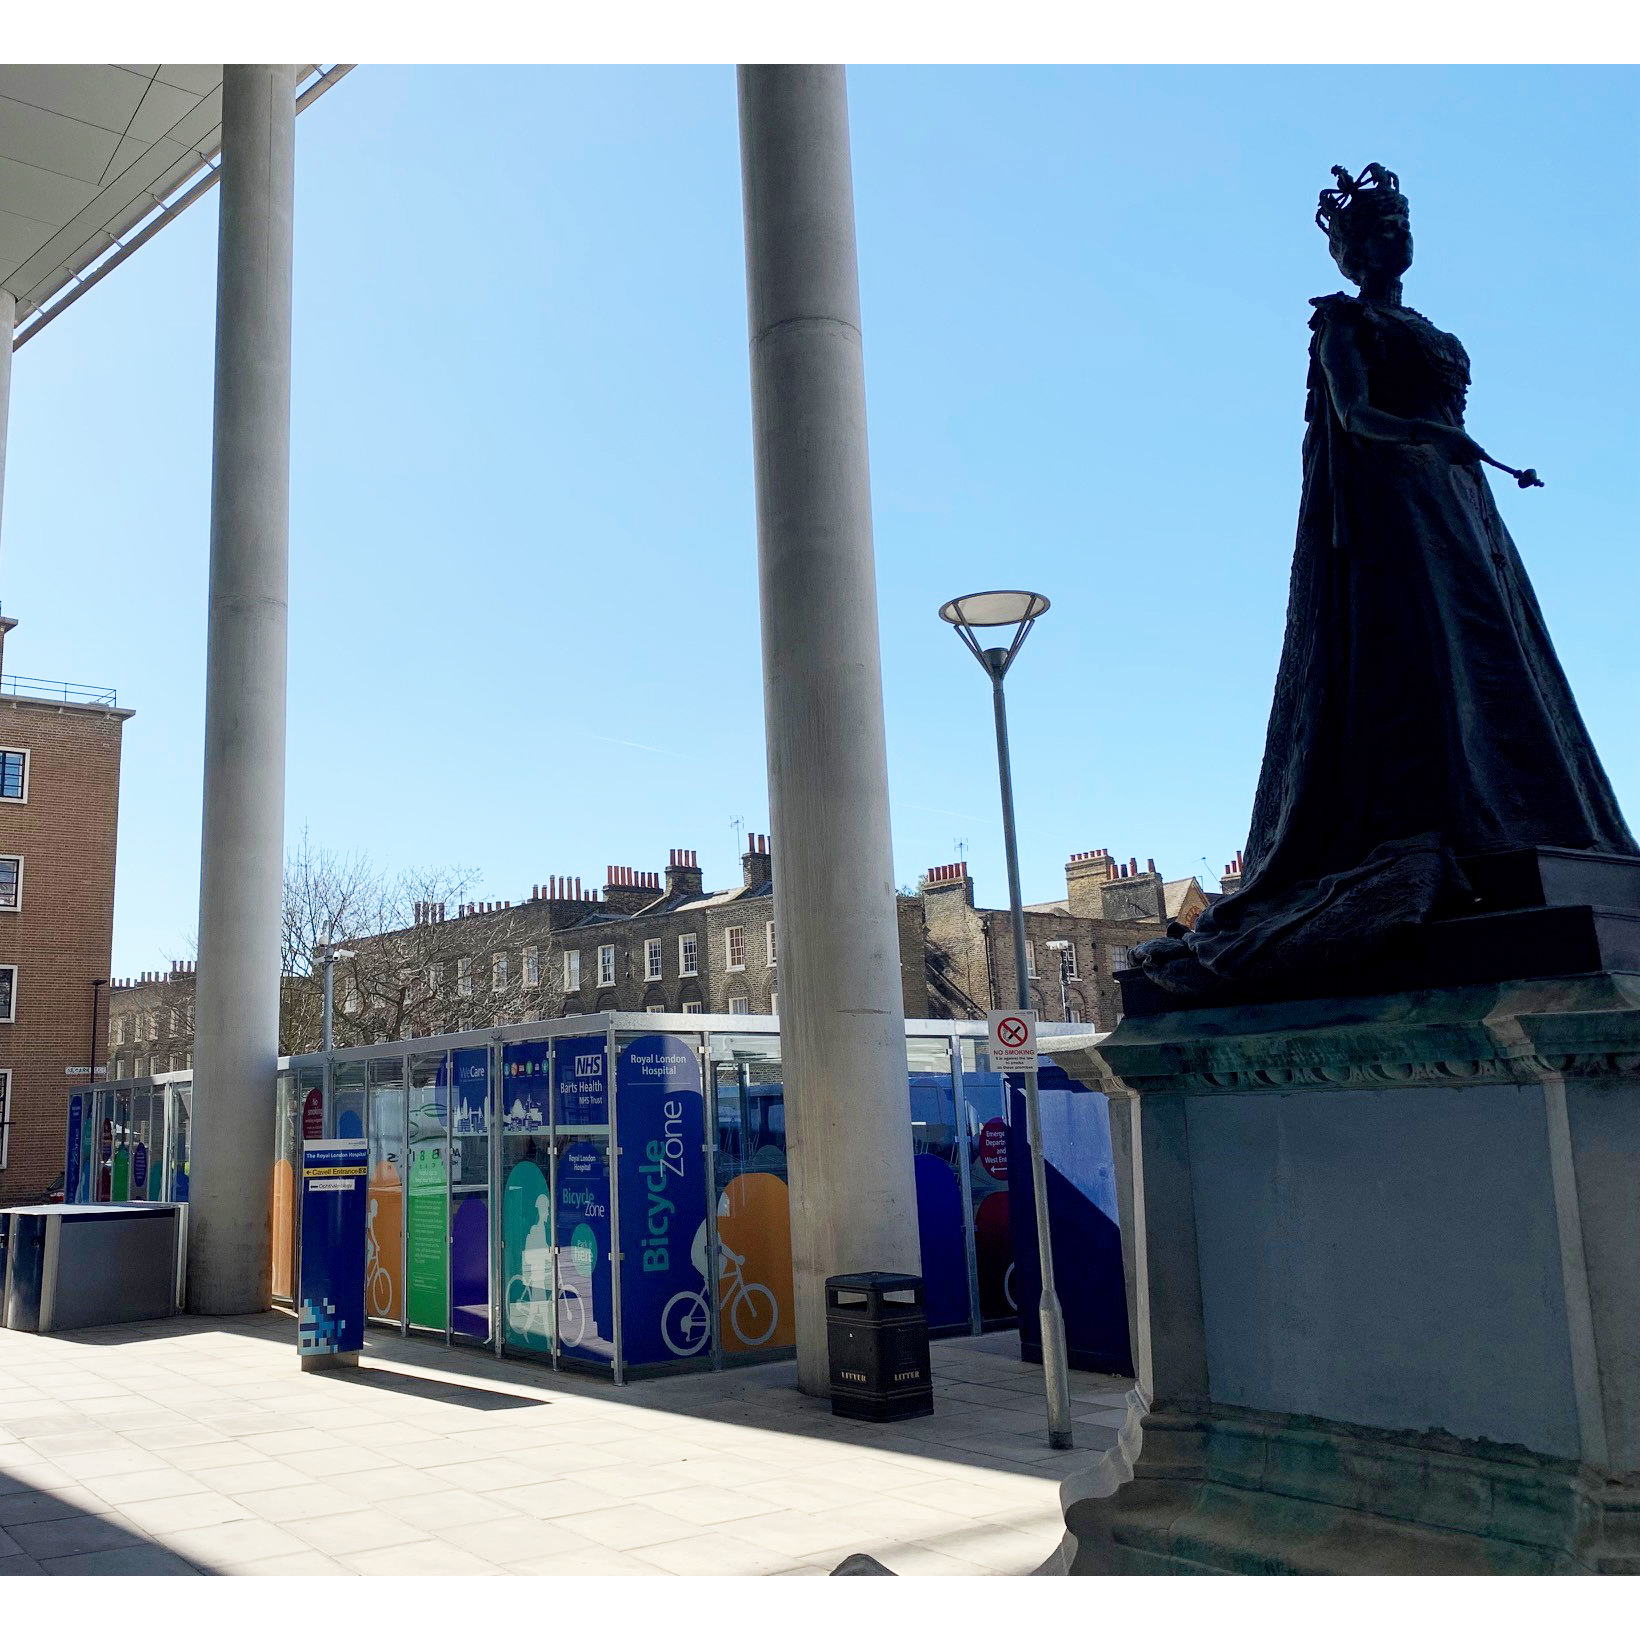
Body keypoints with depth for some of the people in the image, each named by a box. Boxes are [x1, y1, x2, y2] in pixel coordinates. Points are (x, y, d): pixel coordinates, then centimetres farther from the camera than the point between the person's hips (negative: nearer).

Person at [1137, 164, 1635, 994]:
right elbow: (1355, 411, -13)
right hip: (1388, 506, -8)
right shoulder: (1342, 323, 4)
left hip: (1457, 510, 8)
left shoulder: (1424, 331, 27)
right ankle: (1432, 853, -31)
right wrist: (1425, 433, -31)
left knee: (1495, 668, -3)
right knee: (1421, 659, -22)